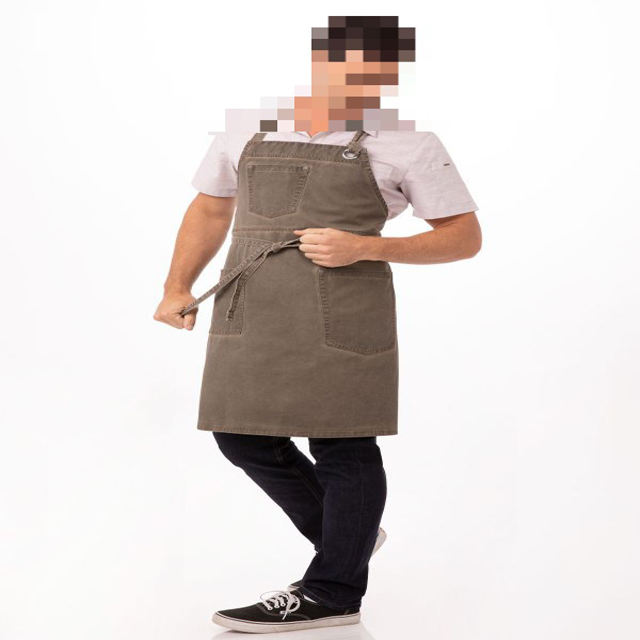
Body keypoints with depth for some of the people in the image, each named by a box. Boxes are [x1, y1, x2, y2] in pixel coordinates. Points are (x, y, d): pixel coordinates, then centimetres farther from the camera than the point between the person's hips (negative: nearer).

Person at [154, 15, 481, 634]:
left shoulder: (405, 142, -1)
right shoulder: (247, 130, 11)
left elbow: (465, 236, -1)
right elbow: (210, 210, 23)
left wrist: (366, 247, -13)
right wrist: (177, 288, 12)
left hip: (341, 318, -5)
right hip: (247, 314, 5)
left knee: (343, 449, 2)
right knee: (244, 438, 9)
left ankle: (331, 592, 18)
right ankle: (348, 537, 29)